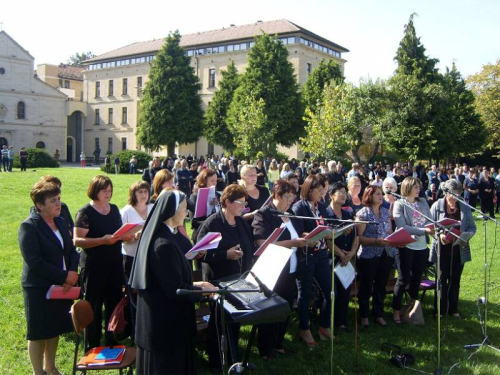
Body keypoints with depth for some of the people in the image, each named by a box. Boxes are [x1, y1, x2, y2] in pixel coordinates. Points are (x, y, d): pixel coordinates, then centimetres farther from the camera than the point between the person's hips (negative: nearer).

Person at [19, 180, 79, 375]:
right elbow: (35, 262, -22)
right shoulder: (28, 226, -15)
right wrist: (65, 276, -20)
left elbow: (72, 251, 7)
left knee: (55, 329, 17)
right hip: (38, 289, -6)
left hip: (61, 286, 6)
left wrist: (71, 274, -12)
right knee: (38, 332, 6)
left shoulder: (61, 222, 6)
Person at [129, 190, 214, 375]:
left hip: (159, 315, 10)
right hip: (166, 320, -10)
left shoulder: (156, 235, 4)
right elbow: (175, 289, -23)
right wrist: (202, 291, -9)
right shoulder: (164, 244, -26)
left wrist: (192, 284, 10)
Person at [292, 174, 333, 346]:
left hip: (321, 254, 6)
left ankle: (324, 327, 25)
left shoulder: (322, 207, 11)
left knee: (329, 291, 8)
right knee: (305, 293, 6)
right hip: (305, 255, -6)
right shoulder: (299, 207, -8)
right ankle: (304, 330, 20)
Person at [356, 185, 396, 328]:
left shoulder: (386, 212, 11)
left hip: (386, 254, 5)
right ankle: (364, 315, 19)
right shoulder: (363, 213, -8)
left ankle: (378, 314, 26)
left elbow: (390, 232, 16)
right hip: (368, 255, -5)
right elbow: (359, 237, -12)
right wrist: (376, 241, -22)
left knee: (381, 285, 12)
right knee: (366, 286, 6)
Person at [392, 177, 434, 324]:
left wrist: (430, 227, -19)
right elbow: (402, 227, -17)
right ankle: (396, 310, 11)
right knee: (404, 279, 0)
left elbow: (429, 221, 5)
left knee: (417, 279, 14)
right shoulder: (399, 204, -8)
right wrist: (424, 230, -22)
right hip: (406, 246, -5)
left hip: (422, 246, 5)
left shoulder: (423, 202, 9)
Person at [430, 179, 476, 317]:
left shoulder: (464, 207, 3)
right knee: (442, 280, 6)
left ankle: (453, 309, 24)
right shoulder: (437, 206, -4)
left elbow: (472, 227, 6)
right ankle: (441, 310, 16)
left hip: (459, 250, 2)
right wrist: (439, 235, -21)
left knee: (455, 280, 12)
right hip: (442, 249, -2)